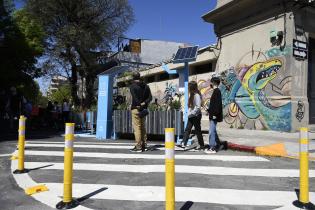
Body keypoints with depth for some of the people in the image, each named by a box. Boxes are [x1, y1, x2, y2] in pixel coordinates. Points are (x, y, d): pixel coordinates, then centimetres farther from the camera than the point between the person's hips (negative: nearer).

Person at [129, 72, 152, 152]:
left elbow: (135, 98, -19)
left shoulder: (132, 86, -6)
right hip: (143, 109, 6)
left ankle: (138, 147, -6)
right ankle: (144, 145, 17)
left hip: (136, 109, -6)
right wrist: (144, 103, -8)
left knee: (137, 127, -5)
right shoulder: (145, 86, 12)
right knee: (143, 127, 14)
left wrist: (139, 105, -12)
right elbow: (150, 97, 3)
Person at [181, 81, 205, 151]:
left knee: (198, 131, 2)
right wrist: (189, 113, 7)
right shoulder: (192, 95, 12)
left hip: (196, 116, -9)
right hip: (191, 116, 9)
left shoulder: (197, 95, -16)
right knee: (187, 129, 5)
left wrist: (191, 113, -18)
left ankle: (202, 146, 14)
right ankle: (184, 143, 6)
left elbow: (198, 107, -21)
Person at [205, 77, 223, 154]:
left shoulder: (217, 91, -14)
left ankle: (212, 148, -3)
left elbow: (217, 103, -21)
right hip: (213, 114, 10)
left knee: (211, 131, -8)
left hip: (214, 115, -10)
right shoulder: (216, 91, 16)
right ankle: (217, 144, 26)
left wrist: (215, 114, -23)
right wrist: (209, 110, 22)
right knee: (213, 131, 17)